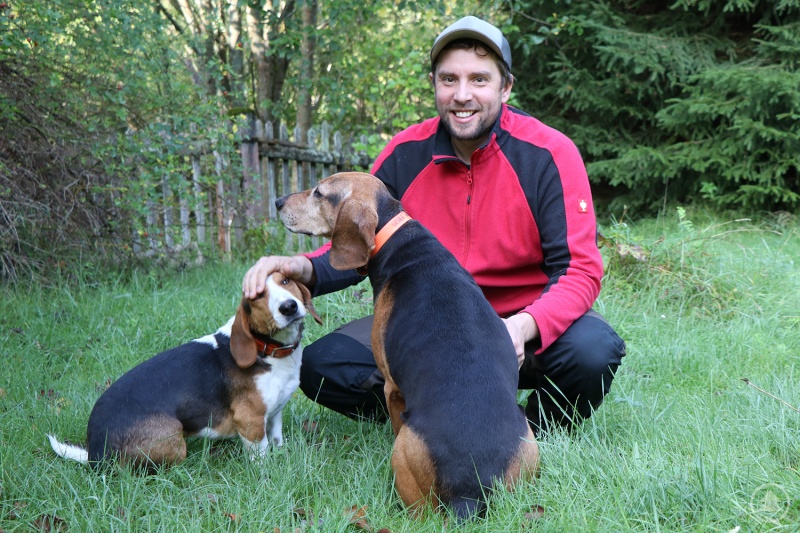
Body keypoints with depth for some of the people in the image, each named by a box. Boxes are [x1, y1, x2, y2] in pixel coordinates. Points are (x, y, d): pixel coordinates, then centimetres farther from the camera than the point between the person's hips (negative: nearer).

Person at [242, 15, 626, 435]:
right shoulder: (405, 154, -5)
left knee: (593, 349, -34)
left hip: (526, 319, -2)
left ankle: (537, 433, -1)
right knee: (322, 365, -15)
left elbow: (579, 270, -18)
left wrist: (523, 326, -39)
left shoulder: (549, 154, -15)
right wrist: (307, 269, -21)